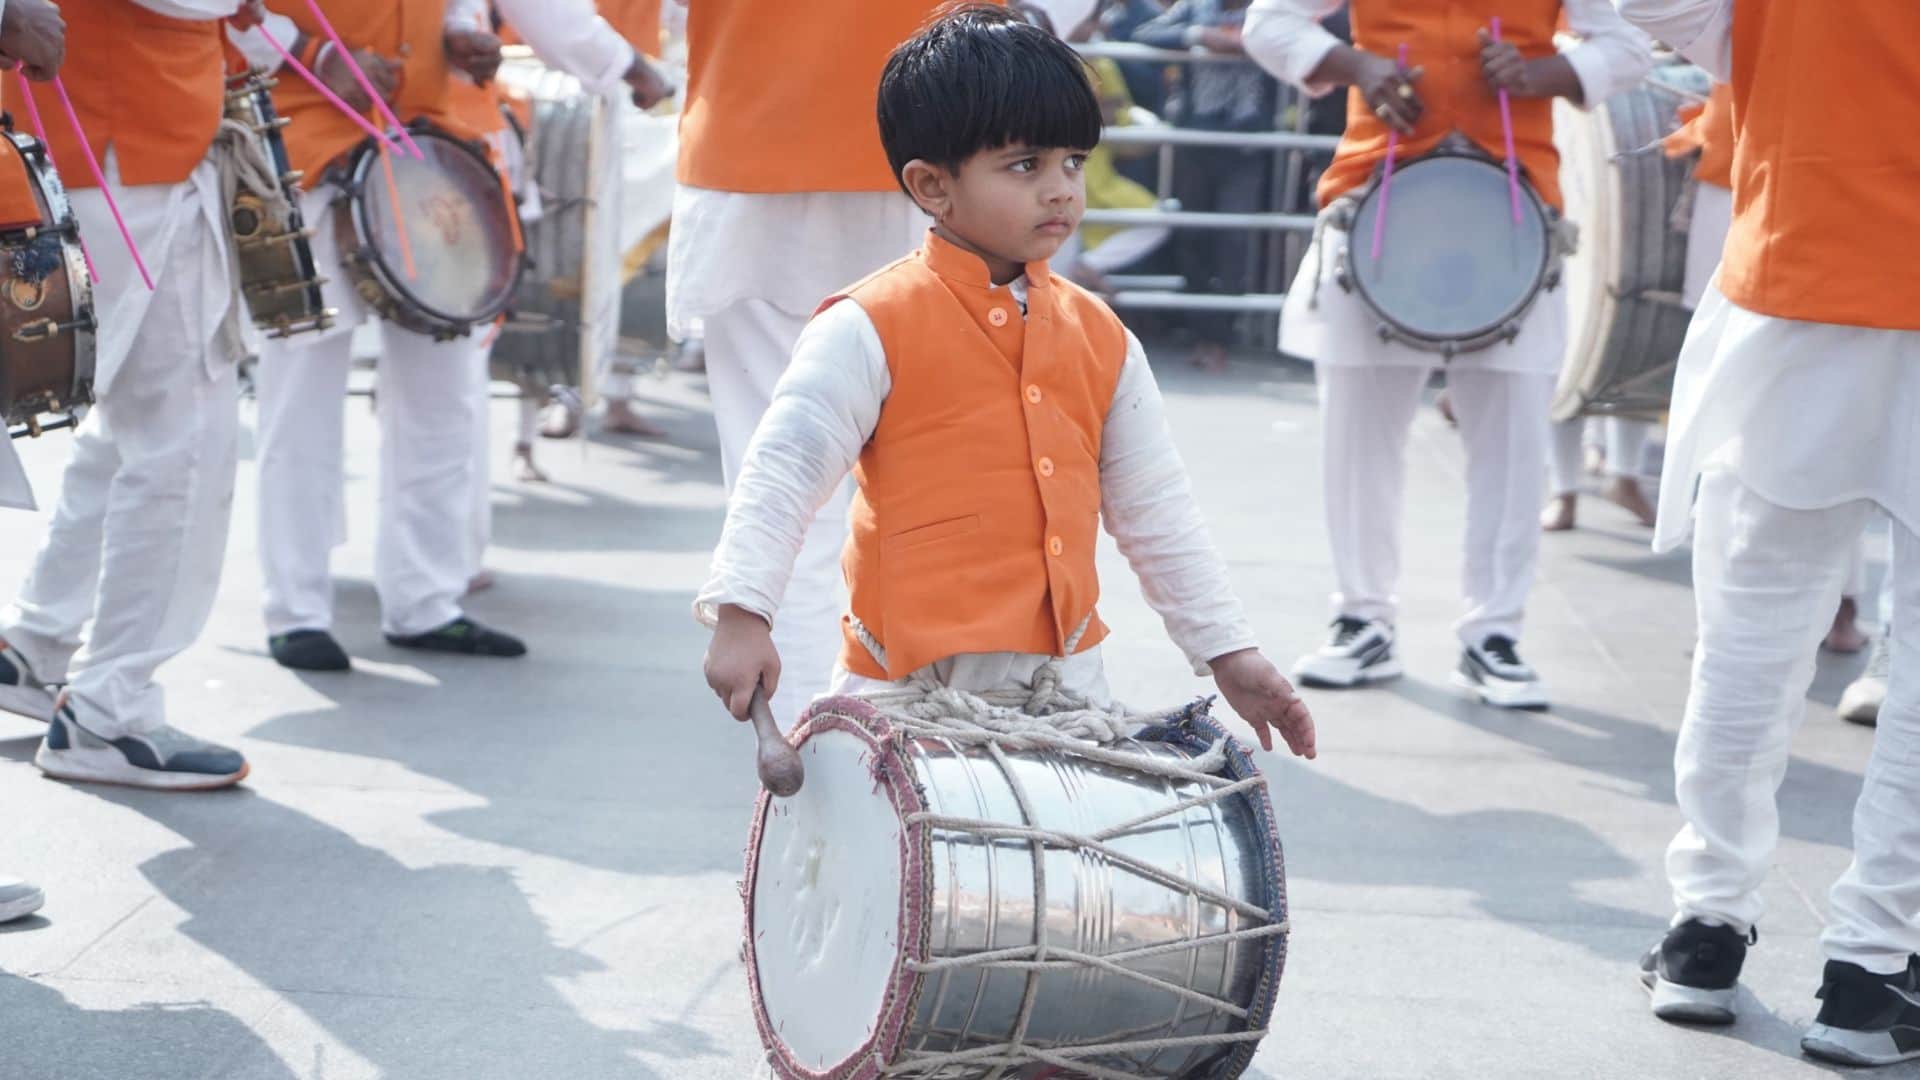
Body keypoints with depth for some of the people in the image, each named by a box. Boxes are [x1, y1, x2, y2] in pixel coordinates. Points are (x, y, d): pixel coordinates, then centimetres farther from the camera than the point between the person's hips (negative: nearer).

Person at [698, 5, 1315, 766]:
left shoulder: (1102, 339, 9)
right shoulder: (873, 329, -8)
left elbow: (1156, 513, 15)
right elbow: (781, 474, -12)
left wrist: (1227, 652, 13)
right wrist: (740, 615, -24)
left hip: (1065, 681, 5)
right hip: (911, 689, -5)